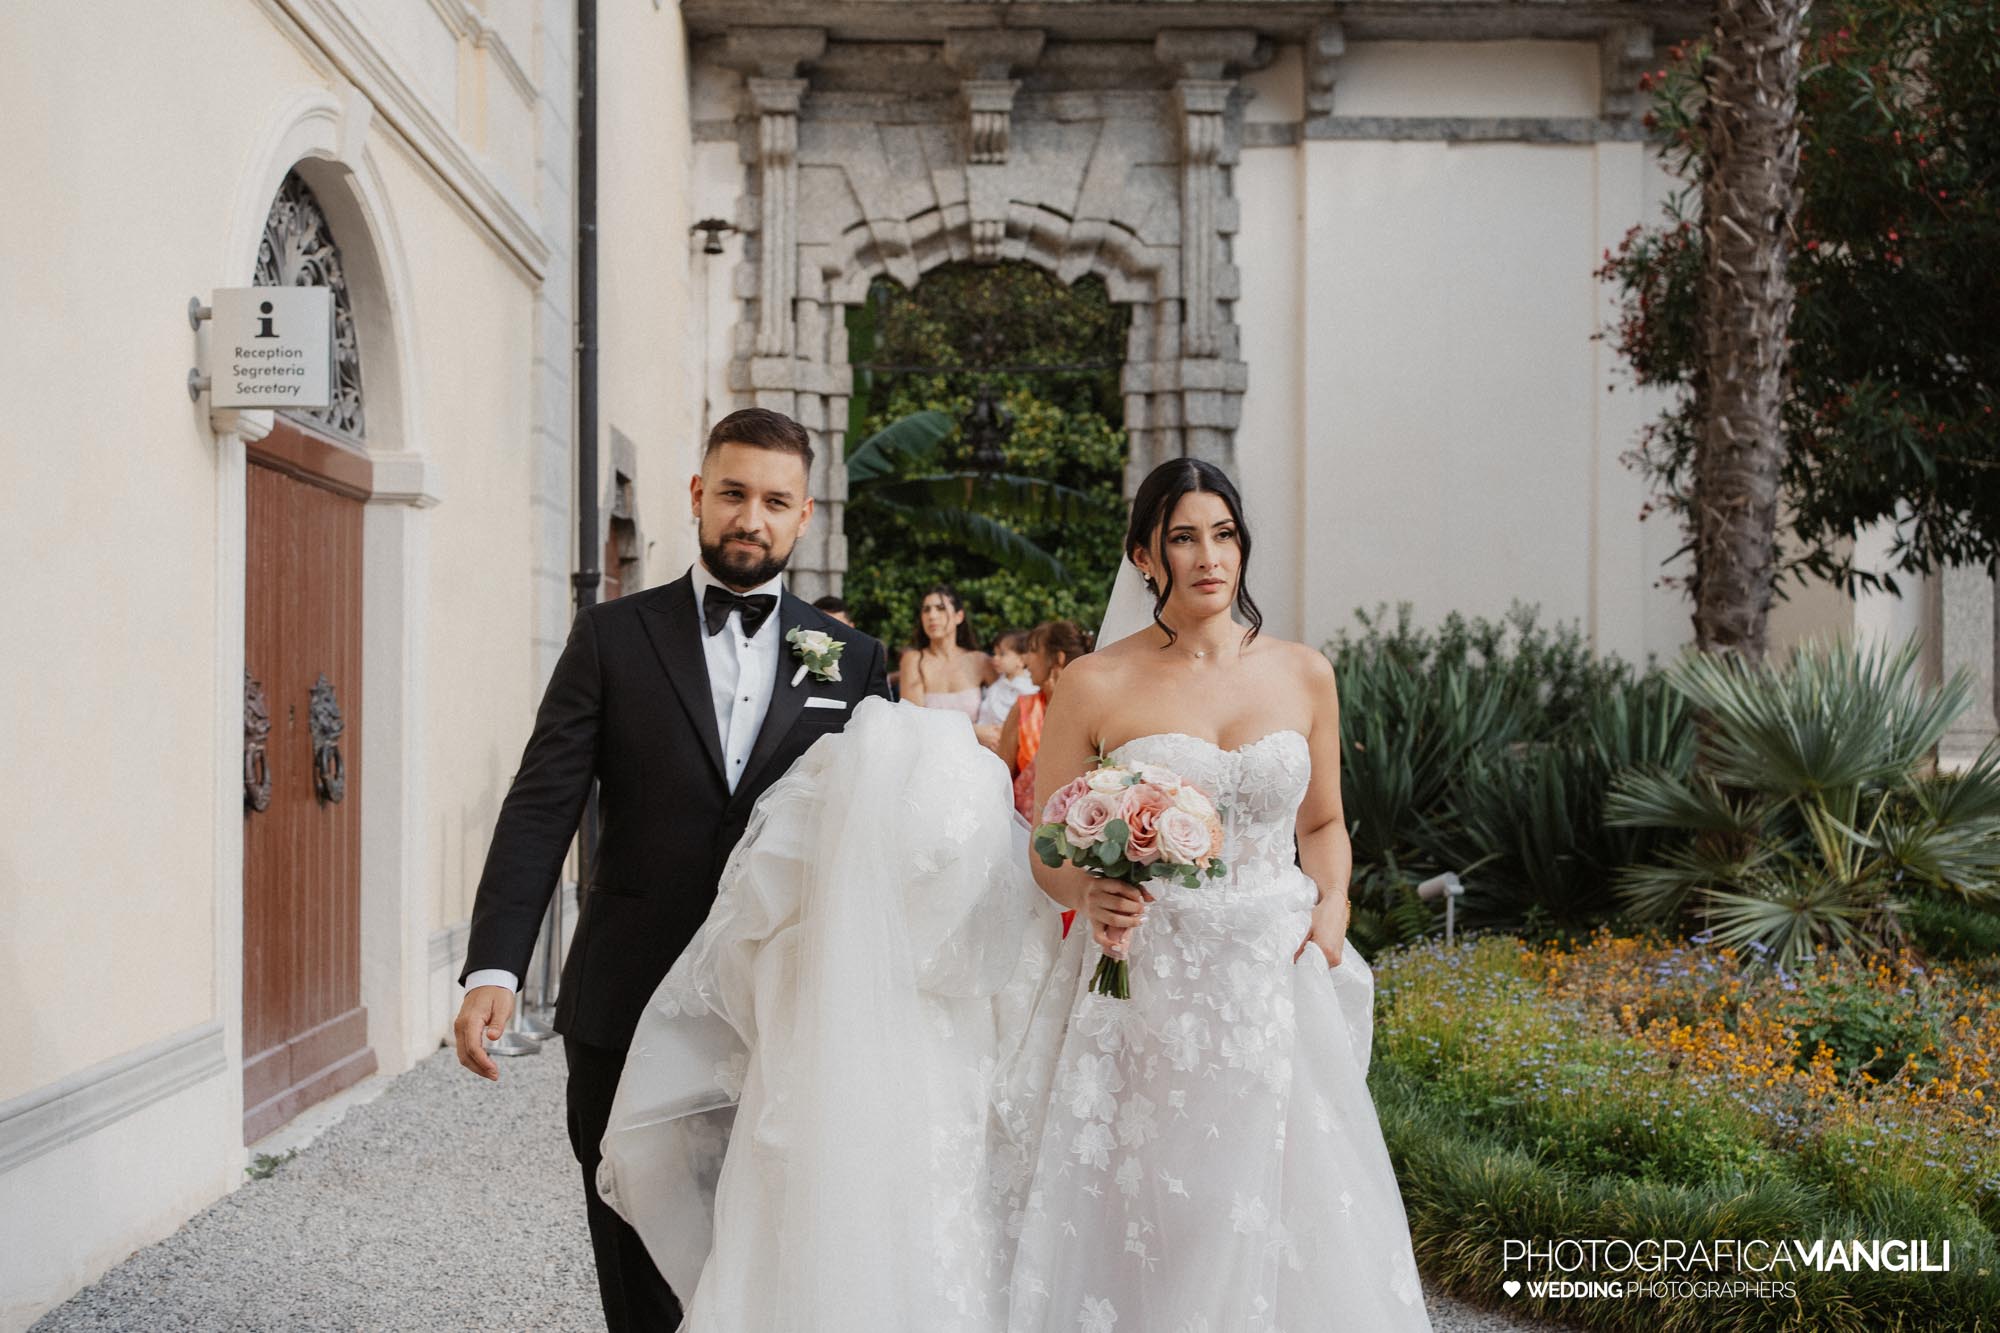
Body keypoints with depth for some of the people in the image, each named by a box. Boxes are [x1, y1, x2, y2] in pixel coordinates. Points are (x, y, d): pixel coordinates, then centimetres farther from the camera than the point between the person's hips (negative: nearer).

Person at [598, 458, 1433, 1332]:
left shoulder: (1305, 675, 6)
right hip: (1148, 995, -2)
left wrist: (1329, 910, -1)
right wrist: (1092, 895, -18)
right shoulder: (1098, 685, -3)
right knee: (1142, 1241, 2)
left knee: (1283, 1245, 6)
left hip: (1278, 990, 3)